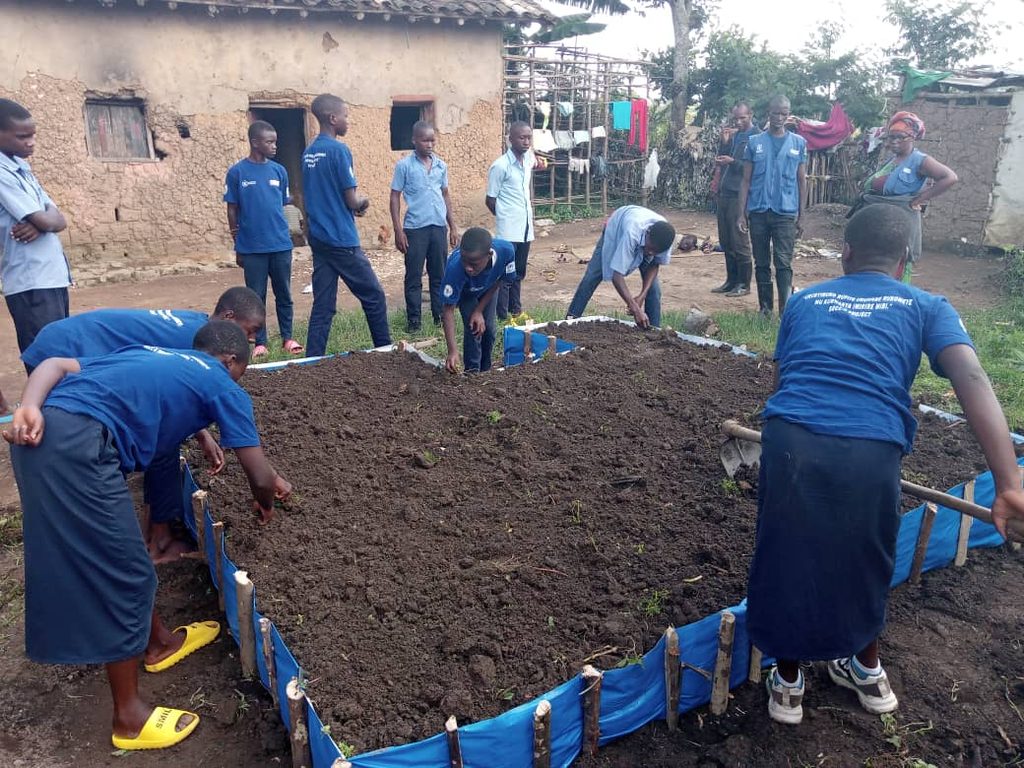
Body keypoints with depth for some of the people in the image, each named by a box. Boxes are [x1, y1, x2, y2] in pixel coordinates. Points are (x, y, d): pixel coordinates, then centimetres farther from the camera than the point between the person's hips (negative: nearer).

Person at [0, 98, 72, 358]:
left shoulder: (22, 169, 15)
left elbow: (59, 220, 10)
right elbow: (46, 220, -17)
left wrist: (39, 224, -10)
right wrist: (46, 218, 5)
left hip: (52, 278, 9)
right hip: (32, 285, -8)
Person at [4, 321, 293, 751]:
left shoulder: (148, 356, 31)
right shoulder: (224, 386, 13)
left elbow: (56, 364, 16)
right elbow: (261, 479, 13)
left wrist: (29, 409, -1)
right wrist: (265, 503, 35)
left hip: (43, 433, 8)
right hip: (77, 444, -8)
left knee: (123, 561, 24)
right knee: (123, 576, 5)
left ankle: (158, 642, 44)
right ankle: (129, 717, 19)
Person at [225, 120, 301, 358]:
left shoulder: (279, 171, 5)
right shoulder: (237, 172, -3)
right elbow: (232, 210, 1)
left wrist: (282, 235, 11)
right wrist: (238, 246, 1)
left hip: (280, 245, 3)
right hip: (252, 248, -2)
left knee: (284, 294, 9)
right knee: (256, 296, 6)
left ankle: (287, 337, 21)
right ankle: (260, 342, 15)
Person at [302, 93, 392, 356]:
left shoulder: (309, 152, 11)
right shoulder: (338, 150, -13)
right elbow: (352, 201, -13)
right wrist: (365, 201, 7)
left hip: (318, 237, 8)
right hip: (341, 239, -8)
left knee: (323, 305, 8)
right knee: (374, 297, 6)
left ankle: (313, 360, 7)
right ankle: (385, 351, 16)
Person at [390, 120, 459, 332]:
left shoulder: (441, 165, 10)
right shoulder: (404, 165, -3)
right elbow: (395, 197, -2)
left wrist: (453, 227, 13)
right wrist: (398, 230, -8)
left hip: (439, 227, 4)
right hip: (415, 229, -4)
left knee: (439, 275, 10)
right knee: (414, 277, 2)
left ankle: (441, 316, 19)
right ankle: (414, 320, 10)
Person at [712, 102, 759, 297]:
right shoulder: (733, 135, 16)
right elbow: (720, 161, 12)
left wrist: (732, 162, -18)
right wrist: (725, 142, -1)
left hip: (739, 195, -7)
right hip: (724, 193, 7)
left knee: (739, 242, -5)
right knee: (726, 242, 9)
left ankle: (743, 284, 3)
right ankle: (731, 280, 18)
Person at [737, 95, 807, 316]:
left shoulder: (798, 143, 7)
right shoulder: (754, 142, 7)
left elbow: (801, 181, 9)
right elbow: (746, 180, 7)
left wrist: (801, 216, 5)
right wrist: (741, 214, 1)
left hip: (786, 212, -1)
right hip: (758, 212, 1)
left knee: (783, 264, -7)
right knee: (762, 264, 8)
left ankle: (786, 311, -6)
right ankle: (765, 309, 16)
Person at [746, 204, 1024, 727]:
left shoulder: (804, 301, 24)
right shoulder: (926, 307, 17)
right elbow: (972, 381, 0)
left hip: (791, 440, 1)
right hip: (870, 452, 0)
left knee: (787, 559, 20)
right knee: (862, 562, 25)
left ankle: (787, 683, 38)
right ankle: (868, 673, 48)